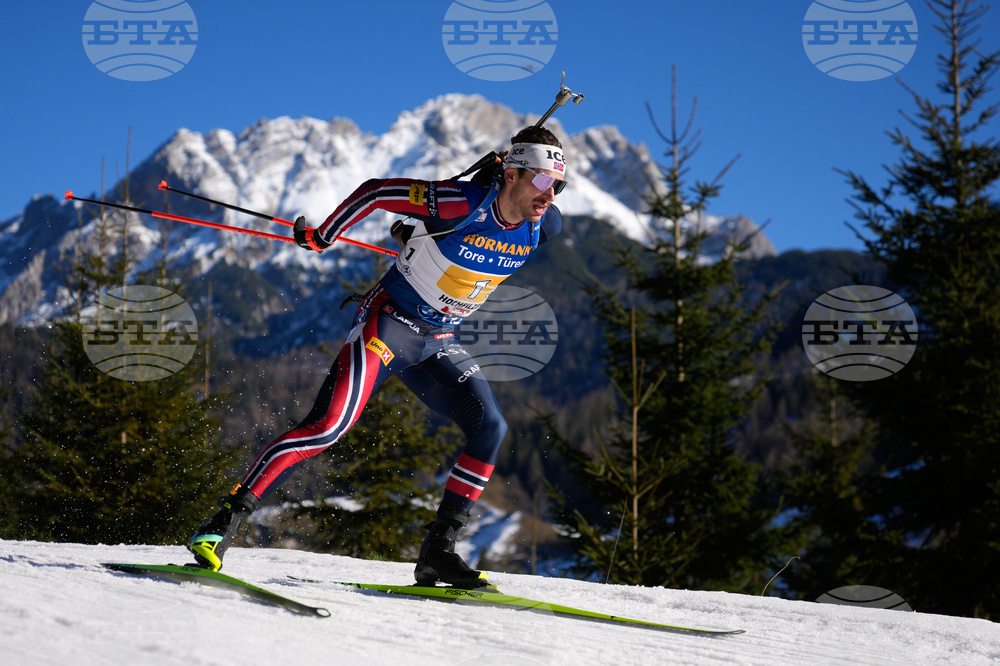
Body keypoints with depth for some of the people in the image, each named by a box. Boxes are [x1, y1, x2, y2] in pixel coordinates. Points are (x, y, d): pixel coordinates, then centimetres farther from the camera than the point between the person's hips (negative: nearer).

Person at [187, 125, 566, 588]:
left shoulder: (543, 227, -6)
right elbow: (377, 190, -17)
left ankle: (438, 552, -3)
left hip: (439, 342, 6)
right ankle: (225, 522, -16)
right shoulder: (463, 203, -25)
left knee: (490, 428, -10)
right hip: (390, 321, -6)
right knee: (329, 426, -19)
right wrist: (321, 237, -9)